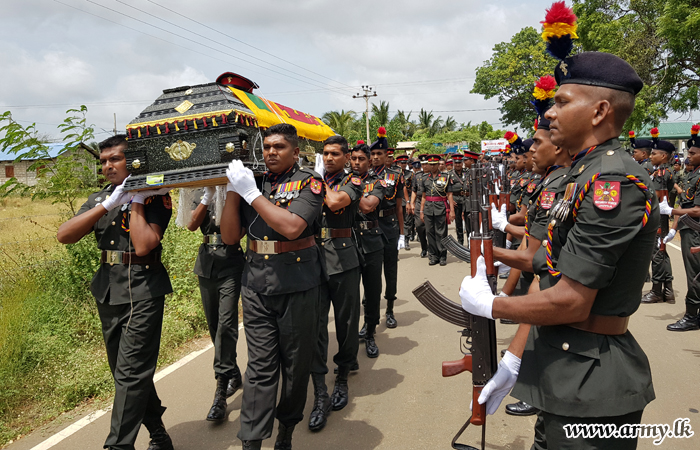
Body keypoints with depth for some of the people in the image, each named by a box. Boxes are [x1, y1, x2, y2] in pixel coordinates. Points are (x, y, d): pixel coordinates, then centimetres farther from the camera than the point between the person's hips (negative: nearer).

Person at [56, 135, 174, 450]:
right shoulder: (99, 199, 11)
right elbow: (64, 236, -4)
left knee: (130, 374, -7)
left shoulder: (155, 197, -6)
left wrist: (135, 201, -13)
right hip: (108, 290, 7)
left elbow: (143, 246, -20)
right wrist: (108, 205, -11)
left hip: (142, 291, -7)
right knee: (124, 371, 15)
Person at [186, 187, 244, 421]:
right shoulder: (203, 195, 10)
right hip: (206, 264, 5)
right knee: (214, 324, 12)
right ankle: (234, 375, 31)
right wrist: (208, 197, -16)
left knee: (226, 322, -14)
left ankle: (221, 391, -10)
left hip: (231, 264, -5)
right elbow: (192, 225, -5)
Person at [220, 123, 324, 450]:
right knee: (259, 366, 3)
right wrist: (233, 190, -5)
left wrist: (252, 193, -17)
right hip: (256, 284, 3)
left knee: (296, 363, 11)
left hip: (298, 285, -2)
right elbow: (230, 237, 5)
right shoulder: (253, 182, 10)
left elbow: (292, 226, -21)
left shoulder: (308, 183, -3)